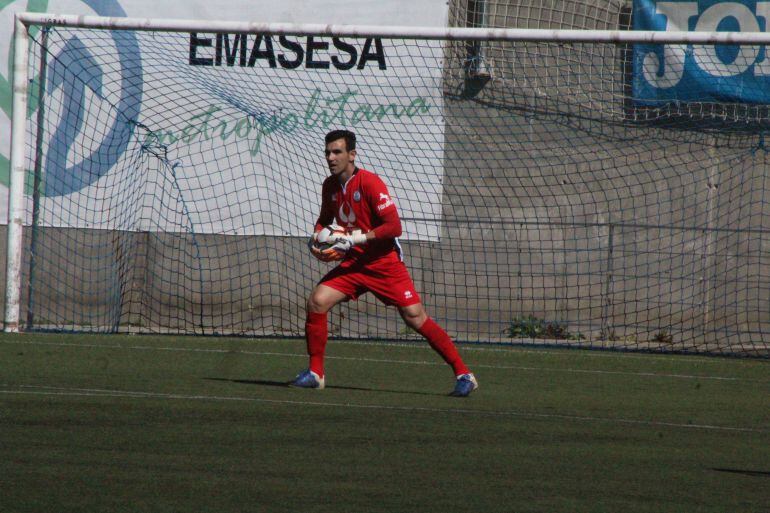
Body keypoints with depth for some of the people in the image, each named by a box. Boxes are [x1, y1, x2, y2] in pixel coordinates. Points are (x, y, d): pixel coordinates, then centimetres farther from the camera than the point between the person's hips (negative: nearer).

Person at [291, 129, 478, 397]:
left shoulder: (370, 183, -18)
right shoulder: (330, 186, 5)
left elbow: (394, 226, -22)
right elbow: (325, 219, 23)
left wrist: (356, 238, -26)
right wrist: (317, 237, 1)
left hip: (384, 262, -6)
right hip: (353, 264, 6)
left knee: (416, 318, -10)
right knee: (316, 302, -10)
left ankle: (463, 374, -5)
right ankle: (315, 373, 3)